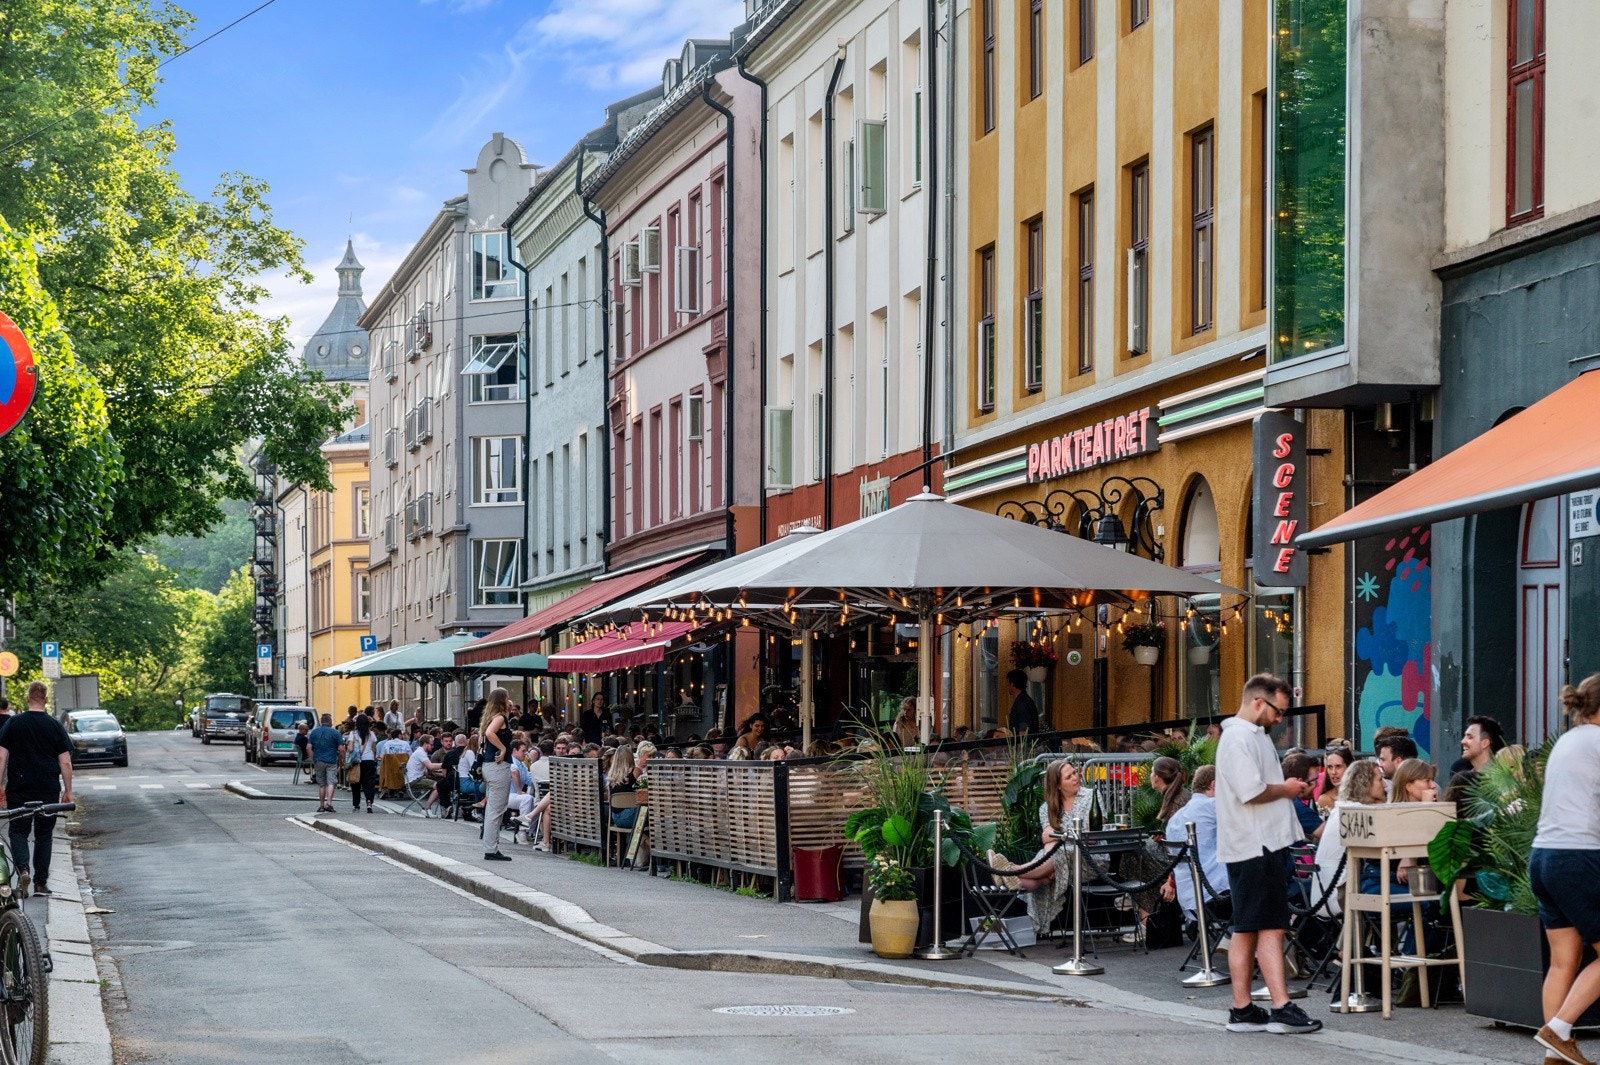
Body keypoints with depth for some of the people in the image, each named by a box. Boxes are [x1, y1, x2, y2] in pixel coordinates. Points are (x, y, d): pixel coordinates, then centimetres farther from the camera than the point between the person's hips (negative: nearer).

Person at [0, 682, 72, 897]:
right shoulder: (55, 726, -1)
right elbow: (65, 762, -2)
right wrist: (68, 791, 7)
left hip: (18, 790, 0)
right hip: (48, 791, 1)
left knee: (18, 831, 7)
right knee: (44, 835, 11)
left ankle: (23, 869, -18)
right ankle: (41, 883, 12)